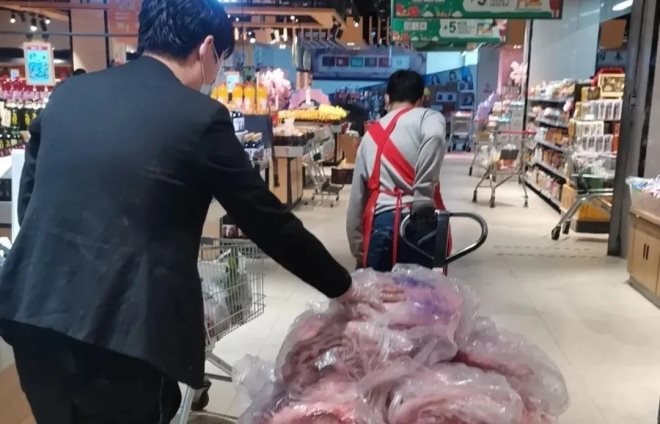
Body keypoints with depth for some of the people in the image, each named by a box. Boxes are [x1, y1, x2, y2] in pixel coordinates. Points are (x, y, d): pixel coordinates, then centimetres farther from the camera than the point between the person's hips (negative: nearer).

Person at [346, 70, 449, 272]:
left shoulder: (370, 134, 21)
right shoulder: (428, 117, 7)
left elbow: (357, 197, 20)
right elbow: (435, 135, -20)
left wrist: (357, 249, 24)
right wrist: (422, 202, -17)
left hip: (380, 224, 4)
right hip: (418, 223, -4)